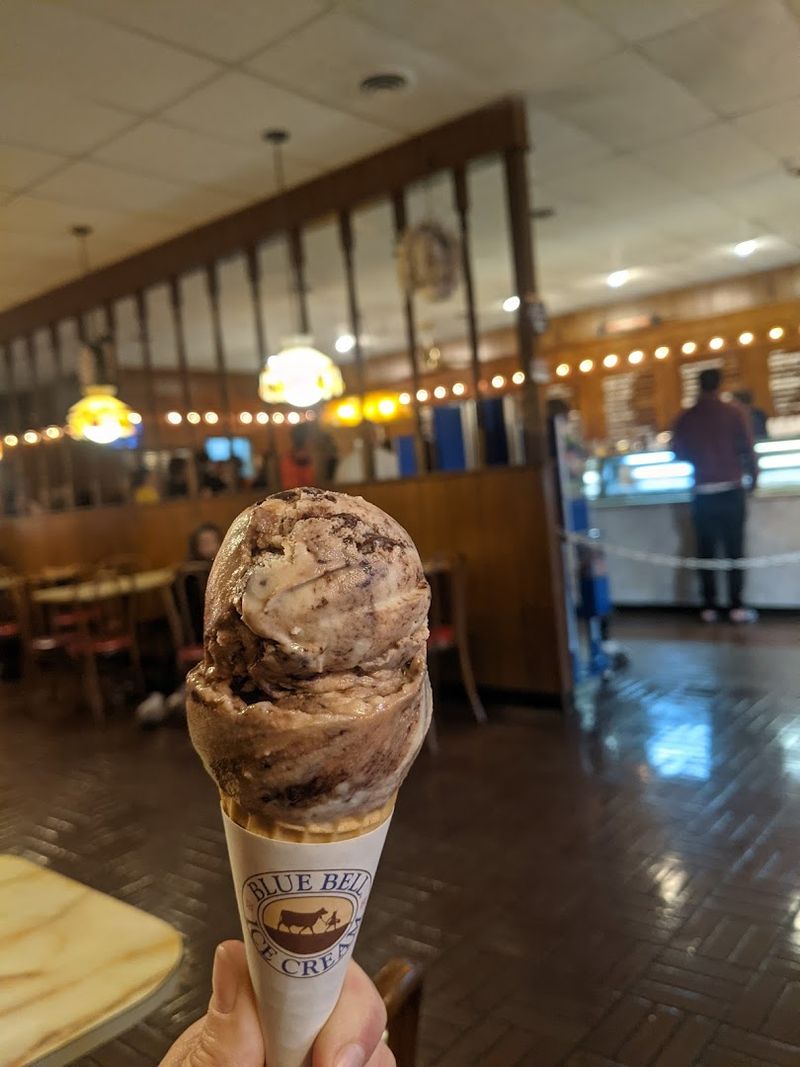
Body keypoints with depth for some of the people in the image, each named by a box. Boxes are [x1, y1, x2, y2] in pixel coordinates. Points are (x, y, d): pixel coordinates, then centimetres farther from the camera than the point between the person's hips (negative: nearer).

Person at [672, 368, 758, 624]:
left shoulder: (685, 419, 1)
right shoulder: (733, 412, -4)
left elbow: (678, 454, 7)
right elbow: (747, 449, -5)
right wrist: (752, 477, 9)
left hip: (703, 494, 2)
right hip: (731, 490, -1)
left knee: (706, 552, 8)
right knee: (734, 550, 4)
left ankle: (709, 607, 9)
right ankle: (736, 607, 4)